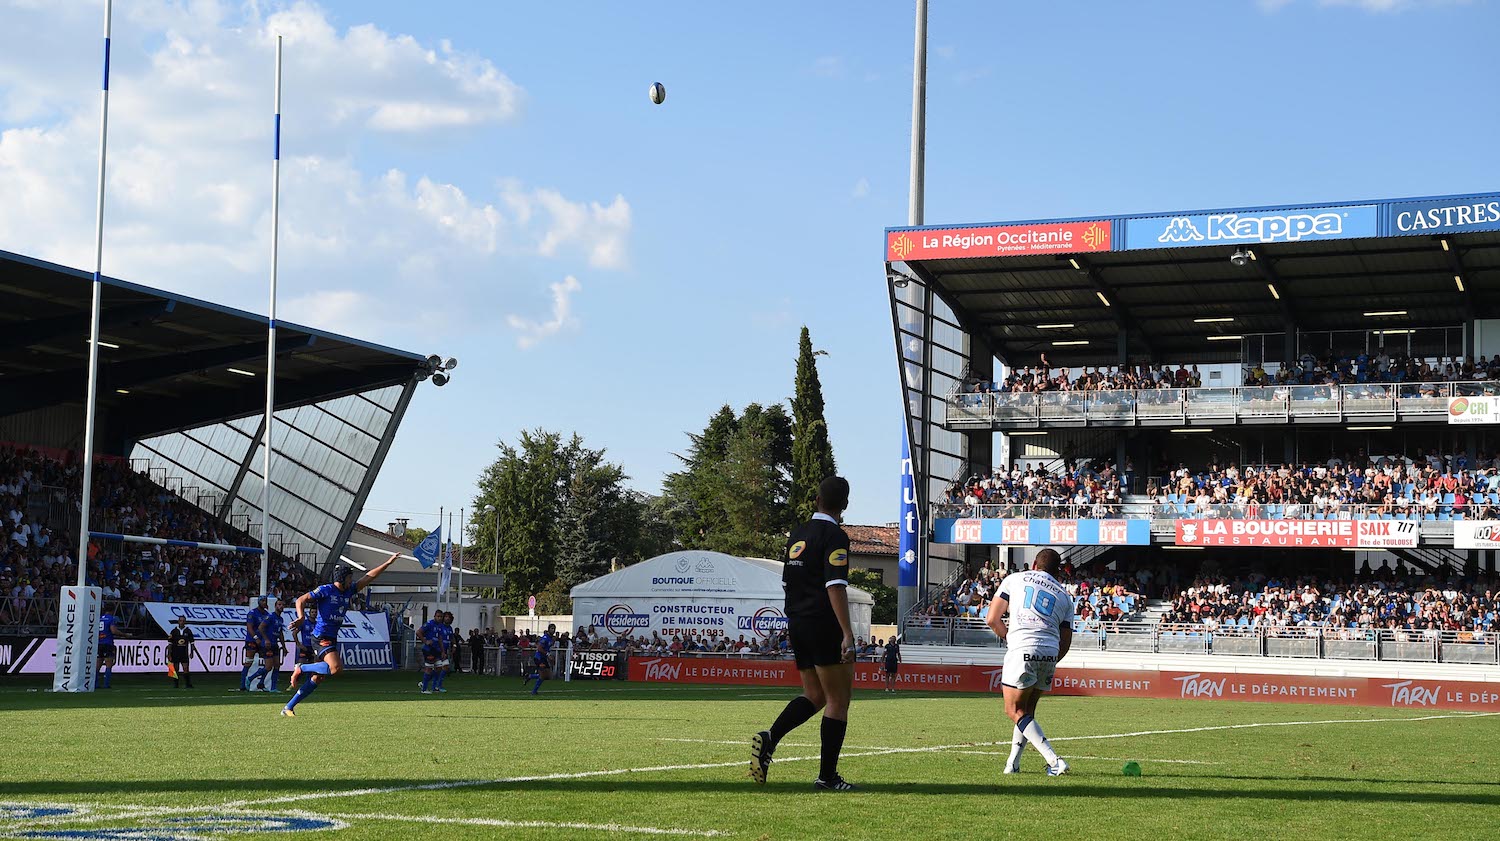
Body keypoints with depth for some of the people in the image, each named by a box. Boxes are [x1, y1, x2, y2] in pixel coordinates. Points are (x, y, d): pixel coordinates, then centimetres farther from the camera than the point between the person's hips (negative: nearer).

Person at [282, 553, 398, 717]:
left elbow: (368, 577, 18)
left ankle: (288, 708, 13)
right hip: (322, 637, -8)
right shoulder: (325, 590, -8)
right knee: (336, 668, -27)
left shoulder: (348, 591, 13)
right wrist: (301, 617, -31)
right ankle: (301, 669, -9)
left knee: (317, 678, 7)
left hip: (332, 639, 8)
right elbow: (301, 600, -12)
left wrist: (388, 563, 15)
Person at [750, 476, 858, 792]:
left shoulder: (797, 535, 13)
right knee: (838, 700, 1)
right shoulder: (835, 536, -11)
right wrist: (847, 634, -23)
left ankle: (769, 738, -7)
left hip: (797, 624, 8)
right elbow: (835, 587, -20)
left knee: (814, 696, 15)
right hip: (825, 626, -8)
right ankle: (827, 776, 0)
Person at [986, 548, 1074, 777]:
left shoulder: (1015, 579, 13)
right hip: (1050, 654, 4)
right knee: (1027, 710, 19)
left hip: (1022, 649, -4)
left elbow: (992, 620, 9)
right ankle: (1012, 764, 20)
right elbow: (1065, 643, 18)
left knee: (1015, 711, 1)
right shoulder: (1064, 596, 21)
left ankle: (1054, 761, -11)